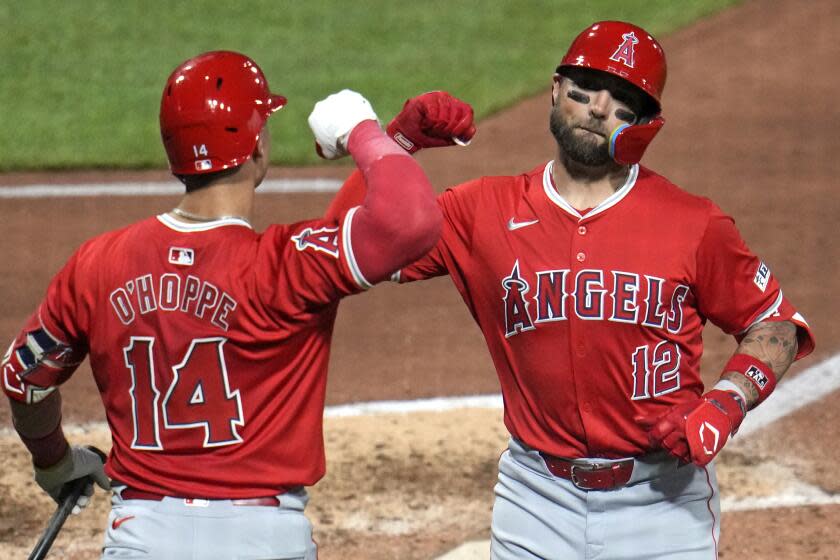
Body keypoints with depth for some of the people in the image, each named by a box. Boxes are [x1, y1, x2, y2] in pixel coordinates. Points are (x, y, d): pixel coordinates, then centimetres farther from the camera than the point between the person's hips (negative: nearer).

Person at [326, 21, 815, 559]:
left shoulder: (694, 225, -2)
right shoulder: (484, 212, 1)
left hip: (663, 499, -1)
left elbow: (775, 323, 6)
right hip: (539, 500, 1)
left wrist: (725, 404, -12)